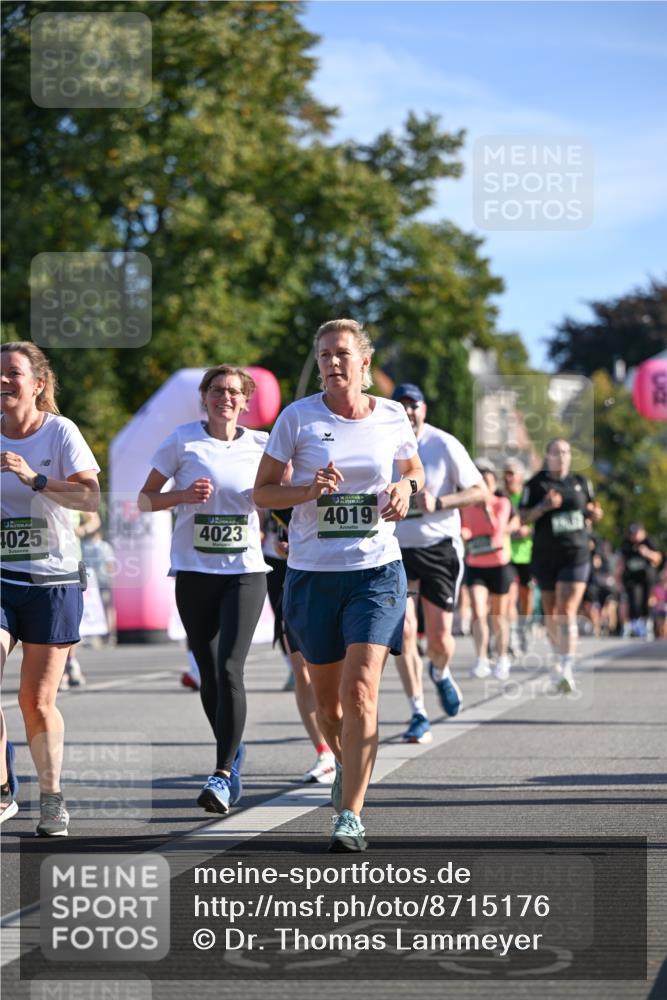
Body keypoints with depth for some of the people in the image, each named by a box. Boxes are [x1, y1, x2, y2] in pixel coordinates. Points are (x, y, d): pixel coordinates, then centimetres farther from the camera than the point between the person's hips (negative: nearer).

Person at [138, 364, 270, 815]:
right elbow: (145, 499, 5)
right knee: (209, 675, 7)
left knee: (230, 669, -16)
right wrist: (183, 495, -14)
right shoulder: (183, 440, 2)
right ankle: (233, 752, 32)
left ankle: (222, 775, -18)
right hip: (194, 571, 1)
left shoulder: (261, 444, 5)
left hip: (245, 571, -1)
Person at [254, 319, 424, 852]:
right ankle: (347, 762, 43)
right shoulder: (298, 417, -2)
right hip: (312, 573, 1)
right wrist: (309, 490, -16)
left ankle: (351, 816, -13)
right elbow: (262, 492, 2)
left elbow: (414, 469, 22)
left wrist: (407, 488, -1)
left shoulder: (393, 417, 3)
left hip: (377, 571, -1)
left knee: (360, 690, -16)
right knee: (327, 697, 11)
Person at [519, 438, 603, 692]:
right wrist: (542, 507, -20)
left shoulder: (581, 482, 9)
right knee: (550, 612, 11)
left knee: (567, 611, -14)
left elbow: (589, 510, 21)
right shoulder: (536, 485, -1)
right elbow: (522, 518, -4)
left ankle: (567, 668, -20)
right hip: (545, 556, 0)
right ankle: (559, 657, 33)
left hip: (576, 555, 0)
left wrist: (594, 514, -2)